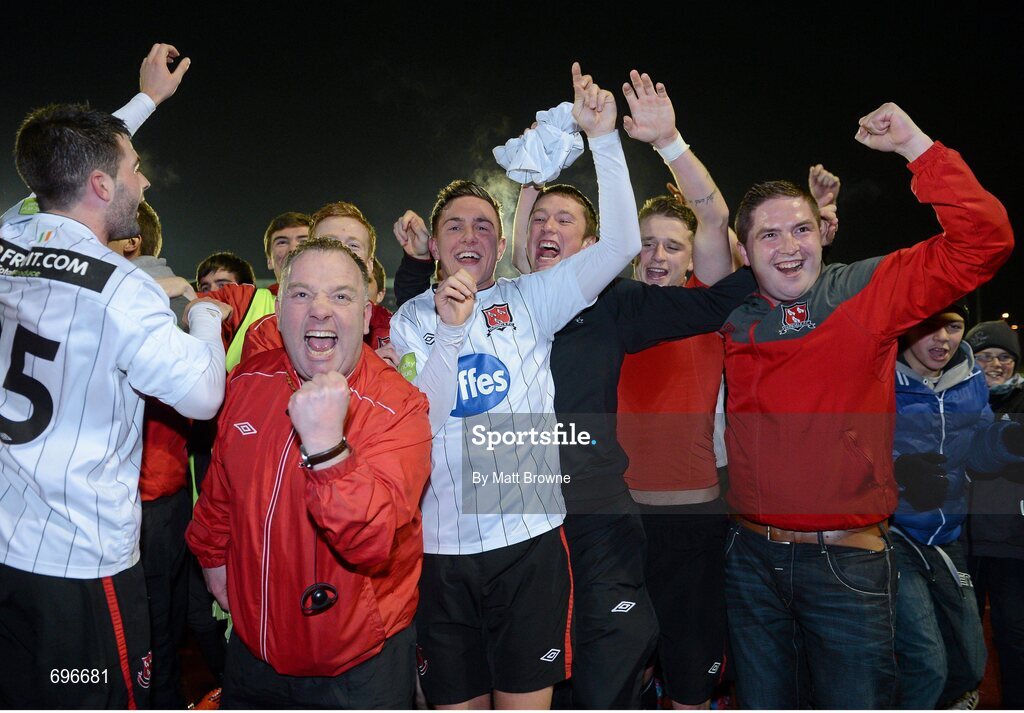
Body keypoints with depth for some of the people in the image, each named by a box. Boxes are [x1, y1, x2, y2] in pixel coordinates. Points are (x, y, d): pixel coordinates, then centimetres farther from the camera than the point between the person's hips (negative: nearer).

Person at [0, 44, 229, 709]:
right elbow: (202, 395, -12)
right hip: (80, 568, -7)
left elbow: (73, 164, 20)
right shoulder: (122, 289, -20)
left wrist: (149, 97, 30)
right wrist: (206, 314, 5)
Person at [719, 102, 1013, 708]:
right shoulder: (732, 313, 1)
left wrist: (916, 145, -13)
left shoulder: (869, 291, -4)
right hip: (754, 556, 3)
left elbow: (983, 241, -10)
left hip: (847, 558, -2)